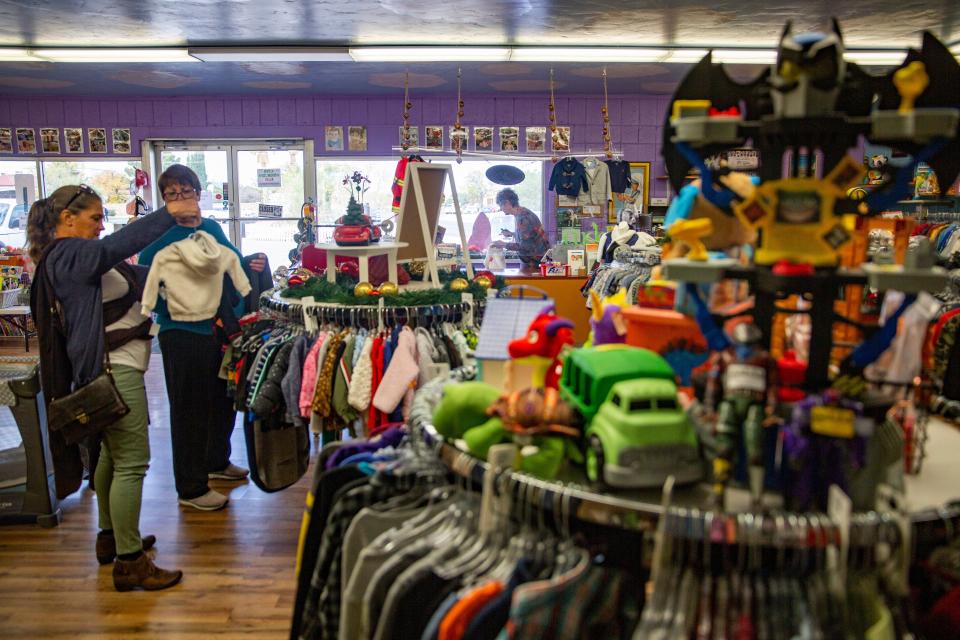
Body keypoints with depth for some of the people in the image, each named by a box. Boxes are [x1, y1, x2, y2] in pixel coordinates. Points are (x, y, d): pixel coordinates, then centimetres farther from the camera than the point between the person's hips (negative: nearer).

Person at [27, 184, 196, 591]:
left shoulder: (73, 256, 17)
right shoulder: (68, 254, -14)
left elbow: (137, 277, 19)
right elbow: (117, 246, -33)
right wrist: (168, 215, -35)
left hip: (112, 367, 11)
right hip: (114, 369, -11)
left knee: (112, 453, 19)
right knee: (132, 461, -8)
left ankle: (111, 537, 33)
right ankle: (129, 562, -3)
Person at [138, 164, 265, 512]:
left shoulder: (213, 228, 9)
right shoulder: (158, 238, -9)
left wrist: (254, 265, -1)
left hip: (226, 329, 7)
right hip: (185, 336, -7)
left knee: (224, 400, 20)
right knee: (190, 410, 3)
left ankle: (217, 461, 42)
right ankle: (191, 489, 16)